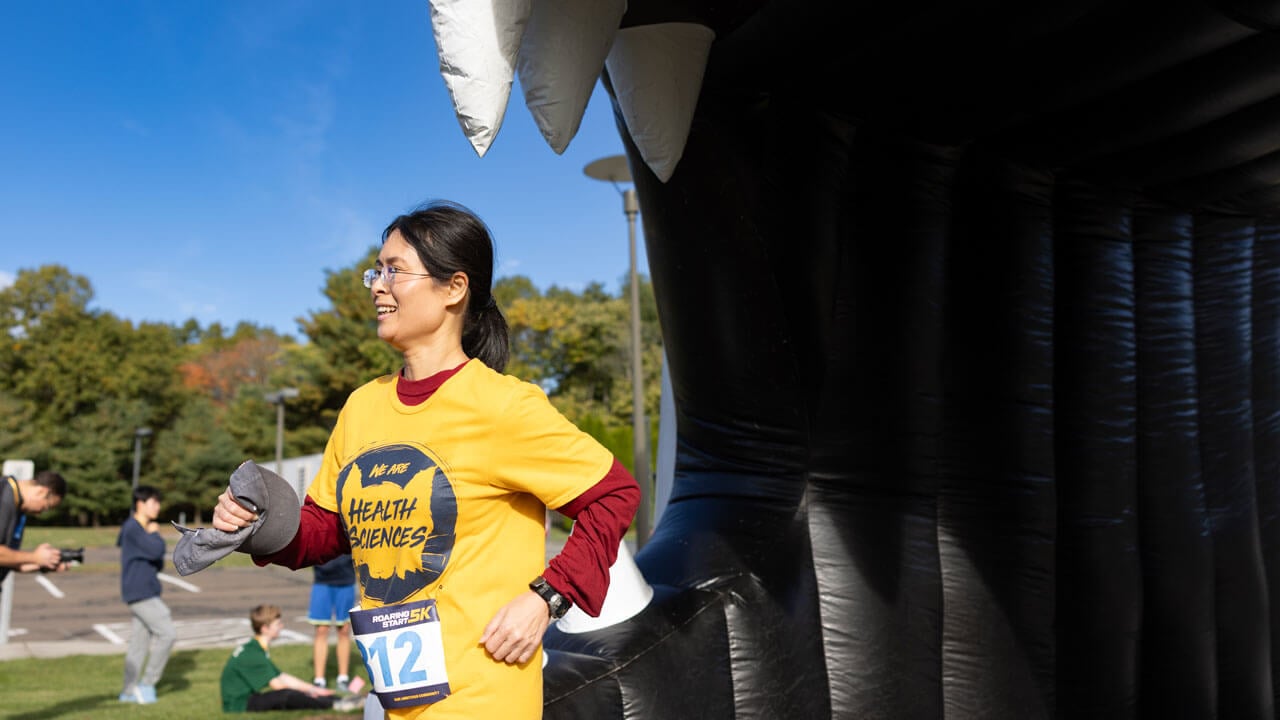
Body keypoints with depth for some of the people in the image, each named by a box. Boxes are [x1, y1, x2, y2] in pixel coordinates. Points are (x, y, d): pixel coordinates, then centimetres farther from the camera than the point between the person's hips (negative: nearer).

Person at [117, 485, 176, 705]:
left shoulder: (142, 529, 18)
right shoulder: (132, 528, -13)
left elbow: (157, 562, 20)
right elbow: (156, 550, -22)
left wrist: (158, 562, -1)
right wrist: (155, 534, -4)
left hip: (145, 593, 10)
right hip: (140, 593, -10)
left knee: (139, 642, 11)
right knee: (167, 633, -12)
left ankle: (129, 691, 16)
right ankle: (147, 682, -5)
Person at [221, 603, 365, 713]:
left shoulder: (257, 649, 13)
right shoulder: (251, 653, -20)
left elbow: (282, 677, 15)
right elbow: (276, 684, -19)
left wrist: (314, 689, 9)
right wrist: (308, 690, -5)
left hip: (248, 698, 10)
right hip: (239, 705, -10)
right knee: (289, 695, -28)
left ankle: (342, 701, -14)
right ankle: (335, 704, -20)